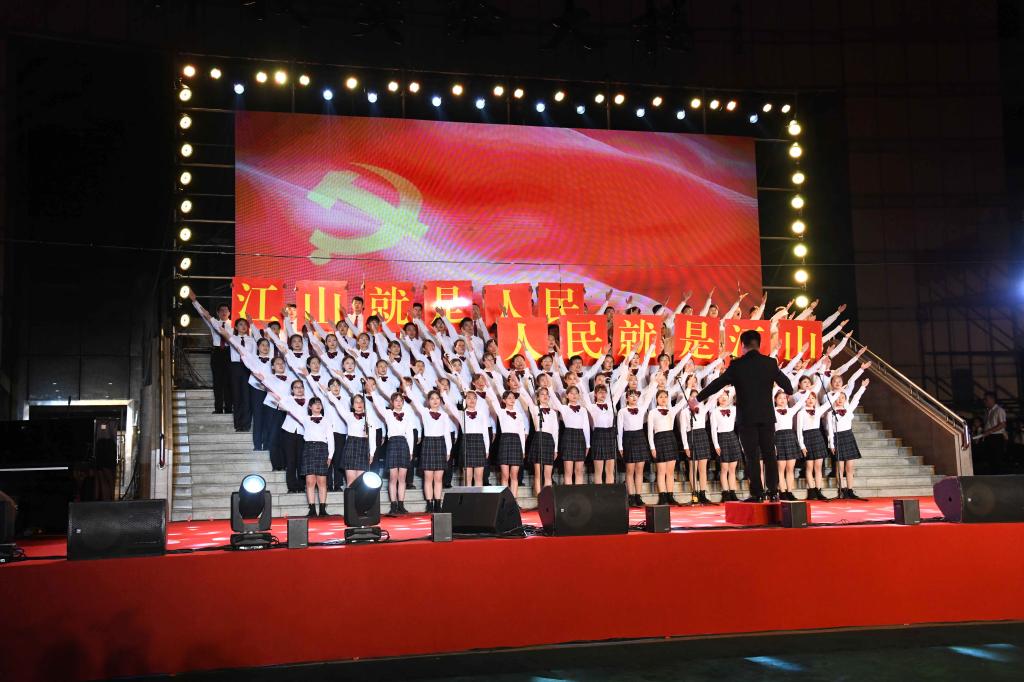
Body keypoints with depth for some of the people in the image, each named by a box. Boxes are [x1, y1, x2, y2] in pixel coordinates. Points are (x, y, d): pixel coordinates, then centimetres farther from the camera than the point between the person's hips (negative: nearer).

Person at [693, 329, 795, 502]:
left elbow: (717, 384, -3)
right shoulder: (770, 363, 0)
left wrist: (697, 399, 7)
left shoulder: (737, 365, -7)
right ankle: (773, 492, 9)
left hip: (746, 417, -2)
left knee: (752, 456, 1)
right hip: (767, 416, 2)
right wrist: (789, 391, 36)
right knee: (769, 454, 8)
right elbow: (786, 383, 12)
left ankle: (757, 493, 0)